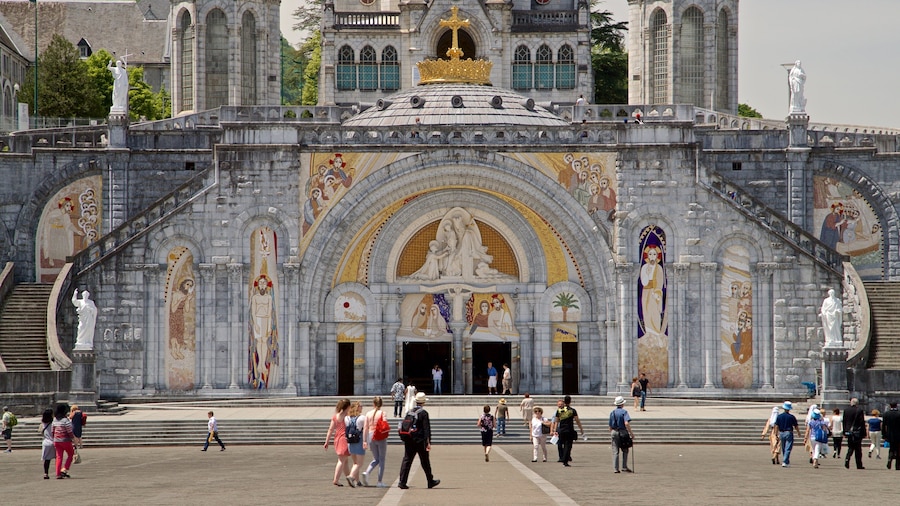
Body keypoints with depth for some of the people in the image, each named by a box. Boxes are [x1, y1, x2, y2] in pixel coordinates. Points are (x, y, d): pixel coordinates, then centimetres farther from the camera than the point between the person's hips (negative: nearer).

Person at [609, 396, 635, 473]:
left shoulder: (612, 413, 9)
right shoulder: (624, 412, -7)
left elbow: (610, 426, 12)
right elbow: (626, 423, -21)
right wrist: (631, 433, -16)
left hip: (614, 432, 4)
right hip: (623, 432, -4)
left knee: (615, 451, 4)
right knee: (625, 451, 11)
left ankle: (615, 468, -1)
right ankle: (624, 467, 6)